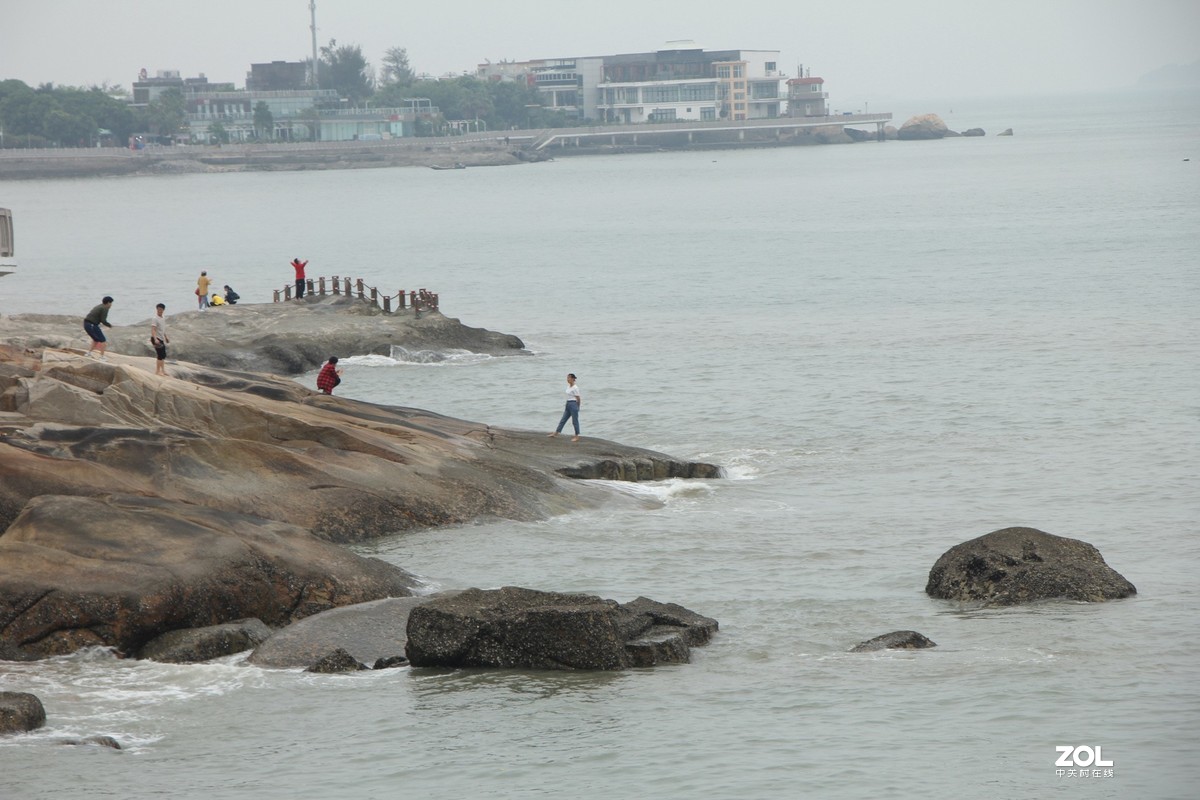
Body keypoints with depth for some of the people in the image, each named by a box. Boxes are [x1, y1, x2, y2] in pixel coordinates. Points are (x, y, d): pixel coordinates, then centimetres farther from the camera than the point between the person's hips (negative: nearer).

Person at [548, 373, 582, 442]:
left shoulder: (575, 388, -15)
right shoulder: (568, 386, 10)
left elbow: (578, 398, -10)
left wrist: (577, 407, 1)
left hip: (573, 404, -9)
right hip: (568, 405, 9)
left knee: (575, 421, 0)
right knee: (563, 420, 11)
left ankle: (577, 436, 8)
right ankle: (556, 433, 16)